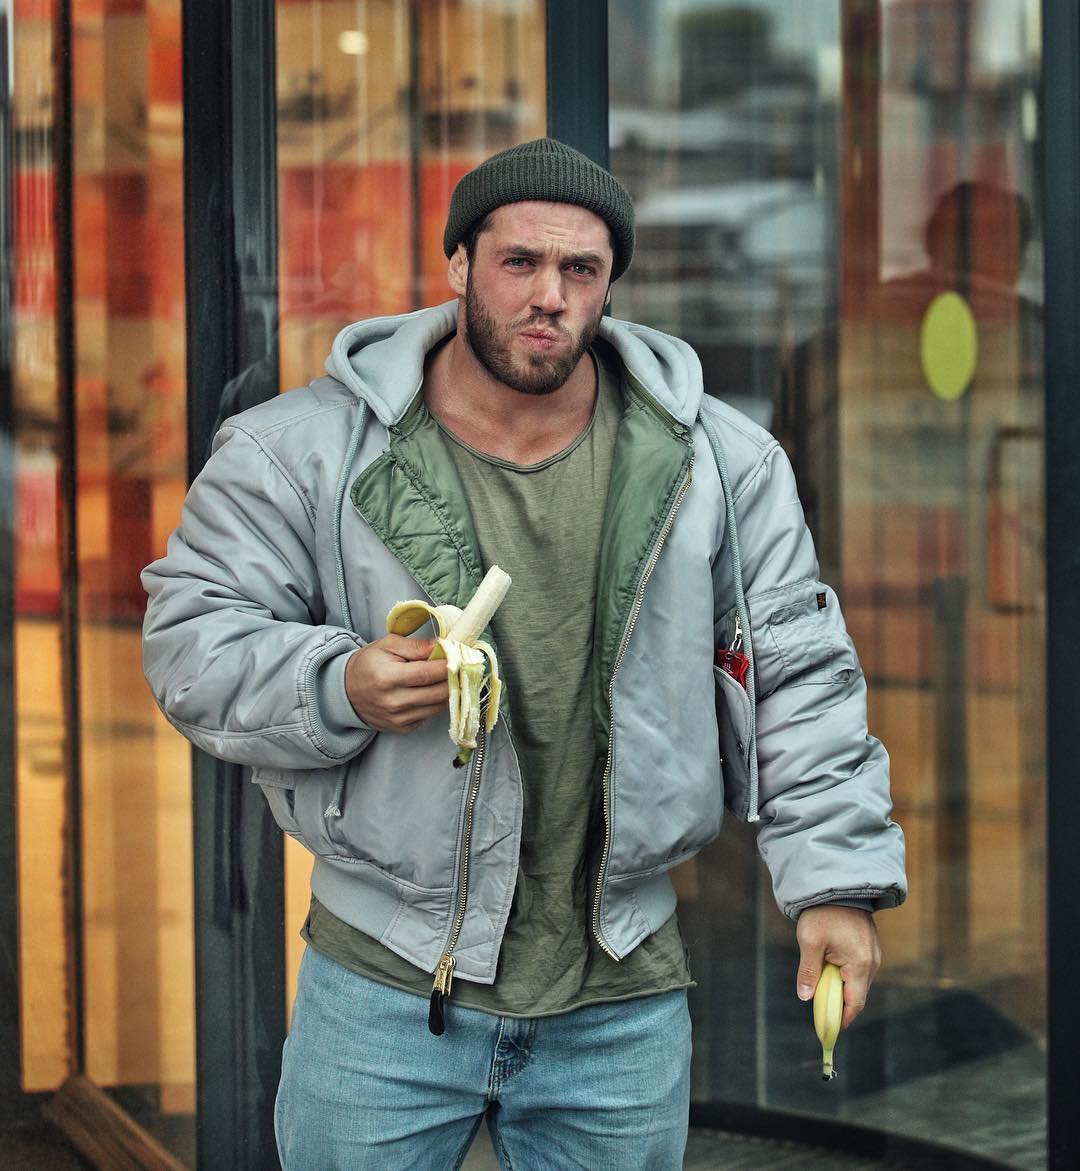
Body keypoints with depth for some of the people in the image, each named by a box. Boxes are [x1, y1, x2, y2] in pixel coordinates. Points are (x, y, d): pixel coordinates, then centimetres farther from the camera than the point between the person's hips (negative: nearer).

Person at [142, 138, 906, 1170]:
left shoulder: (716, 461, 1)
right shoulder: (306, 449, -5)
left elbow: (799, 676, 5)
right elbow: (192, 638, -2)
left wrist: (834, 877, -3)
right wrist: (340, 687, -20)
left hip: (623, 999, 2)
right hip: (382, 983, -1)